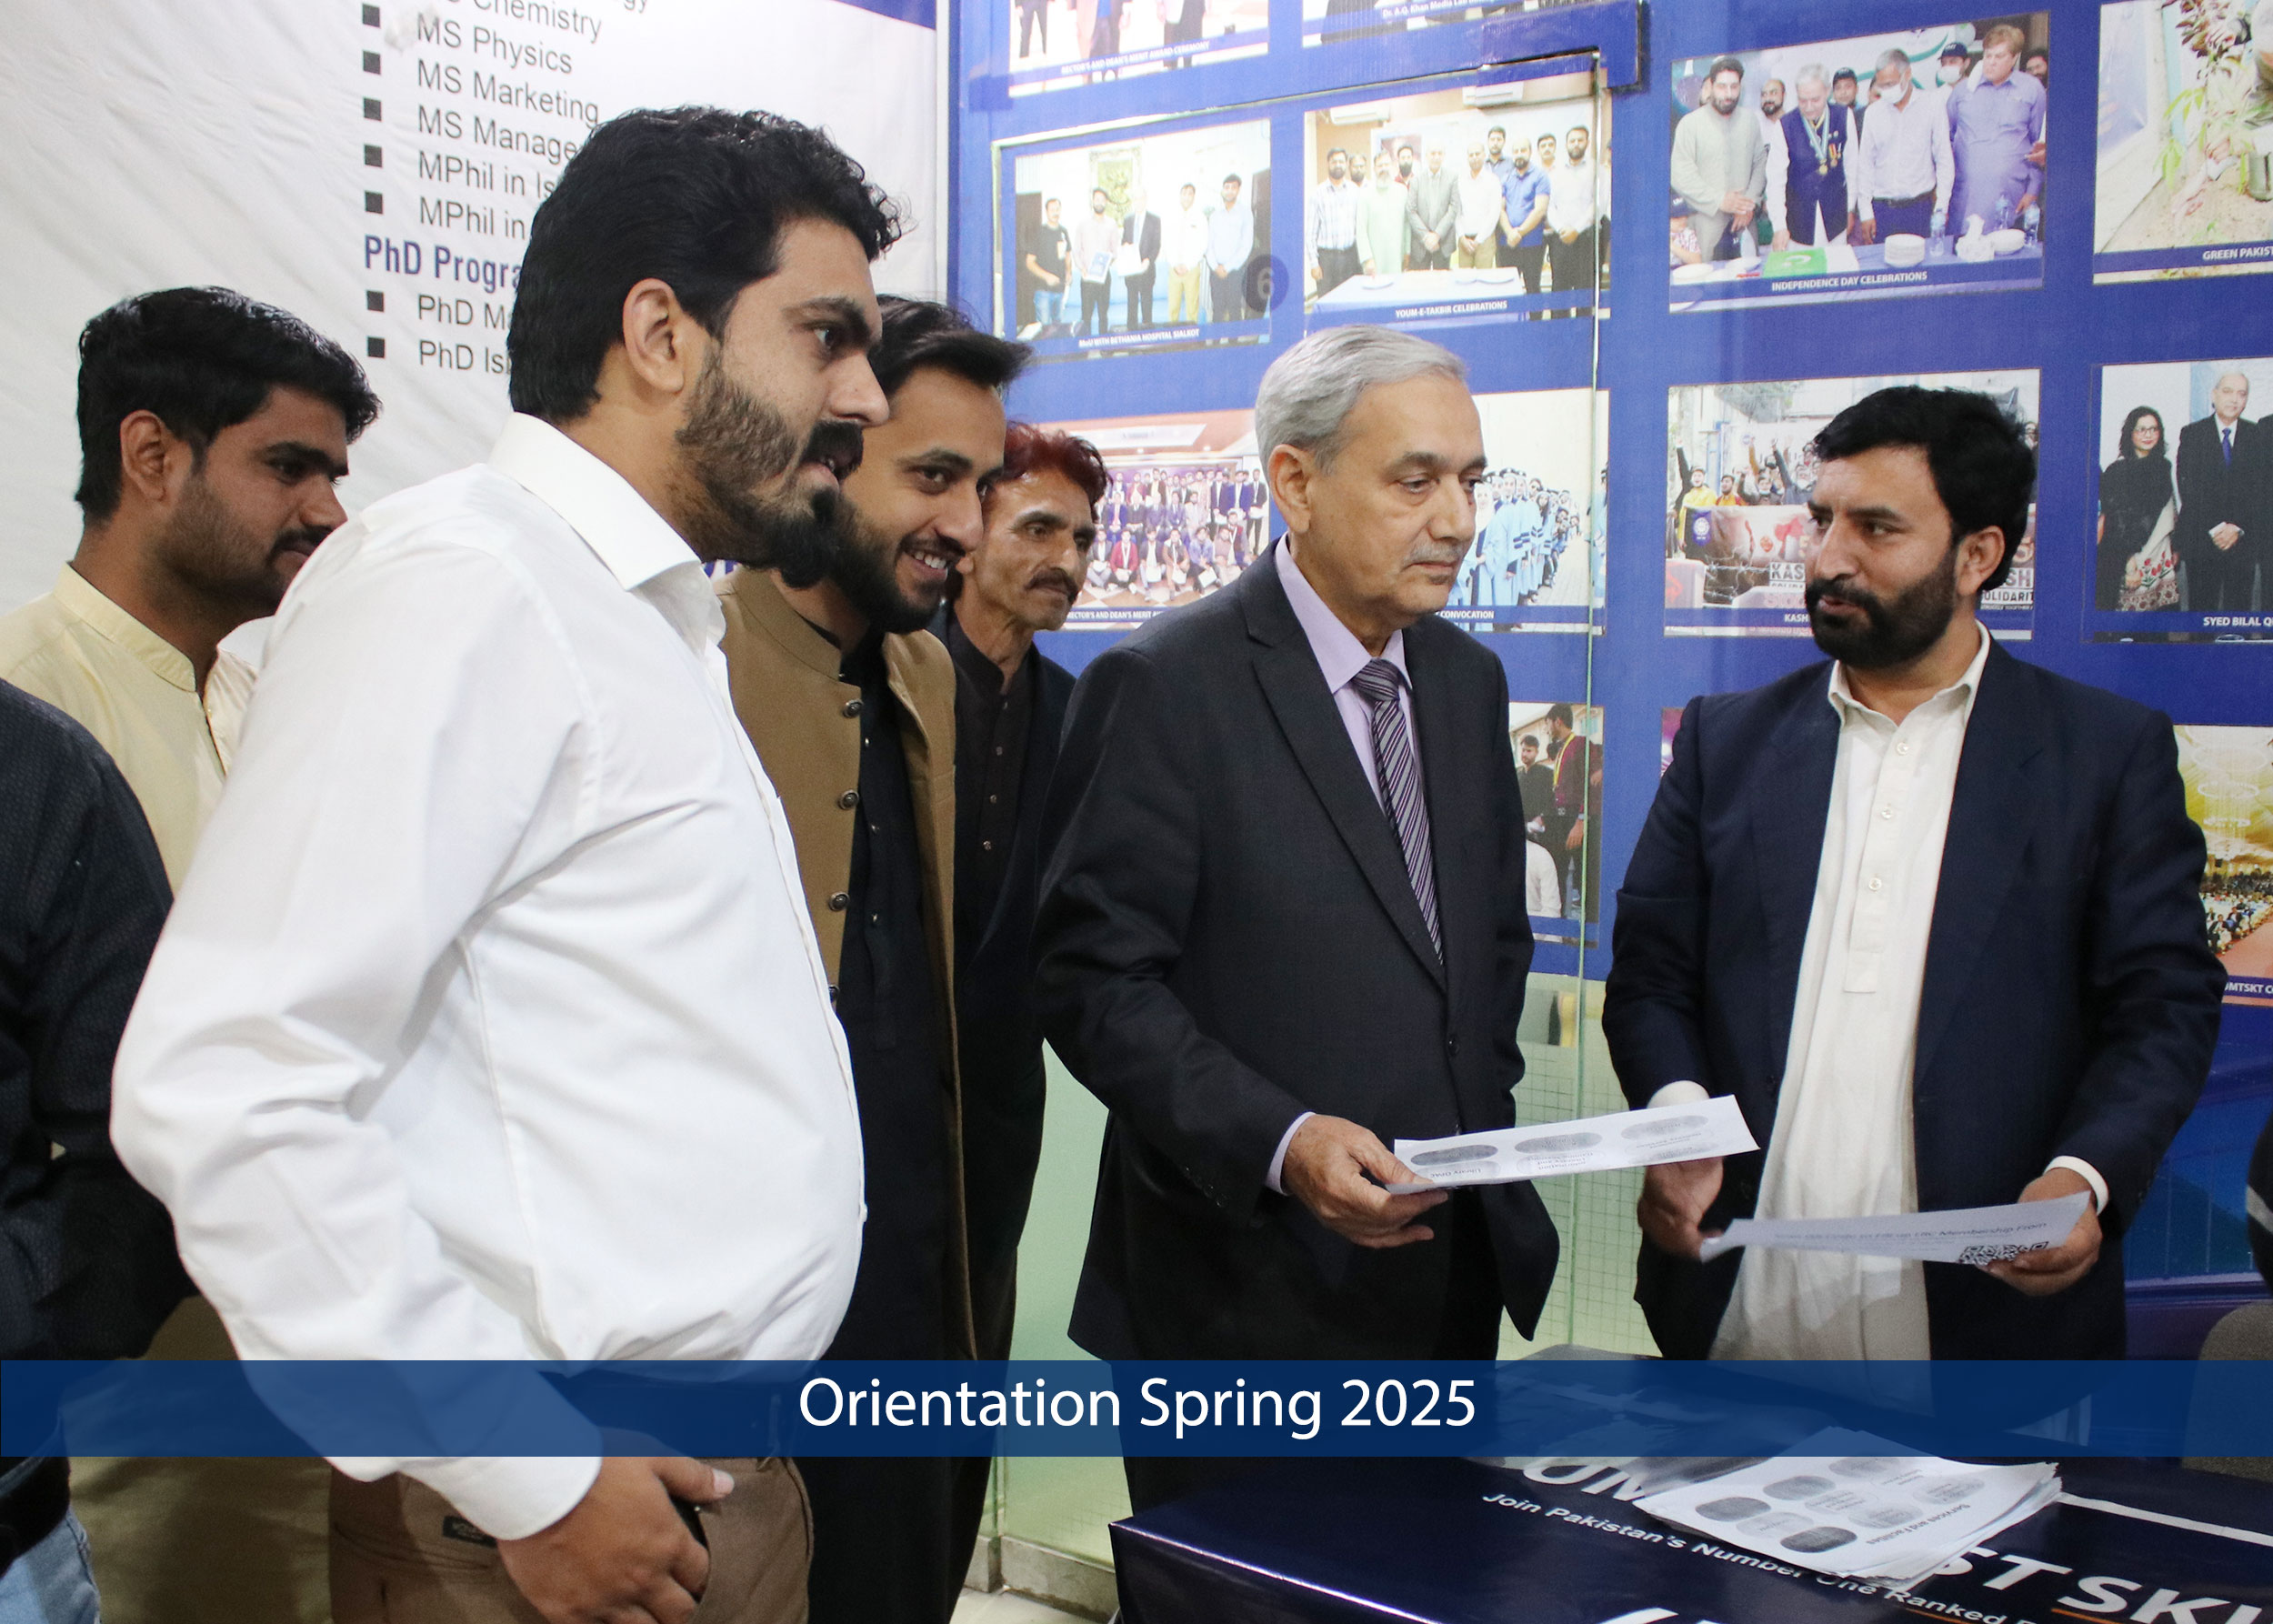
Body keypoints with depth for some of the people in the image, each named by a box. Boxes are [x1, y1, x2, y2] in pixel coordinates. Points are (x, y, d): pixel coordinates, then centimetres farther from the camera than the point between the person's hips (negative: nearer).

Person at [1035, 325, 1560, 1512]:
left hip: (1453, 1275, 7)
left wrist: (1485, 1124, 9)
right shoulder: (1163, 687, -12)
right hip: (1248, 1294, -6)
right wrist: (1278, 1143, -25)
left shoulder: (1468, 678, 10)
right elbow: (1093, 978, -15)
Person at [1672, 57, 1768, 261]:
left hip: (1744, 222, 3)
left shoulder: (1750, 122, 14)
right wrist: (1719, 201, -12)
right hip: (1706, 224, -3)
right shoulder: (1690, 124, 1)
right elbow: (1681, 177, -5)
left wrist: (1751, 203, -4)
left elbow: (1761, 166, 13)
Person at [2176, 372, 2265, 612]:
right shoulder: (2191, 434, 4)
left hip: (2244, 540, 1)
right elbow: (2188, 488, -3)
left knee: (2239, 612, 0)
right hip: (2200, 538, -1)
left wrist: (2238, 528, -8)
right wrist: (2215, 528, -12)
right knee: (2201, 608, 0)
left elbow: (2264, 491, 4)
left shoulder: (2261, 435, 8)